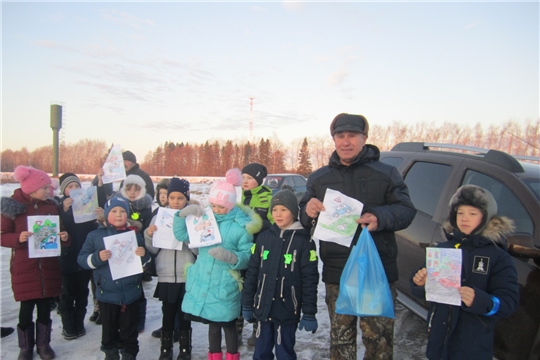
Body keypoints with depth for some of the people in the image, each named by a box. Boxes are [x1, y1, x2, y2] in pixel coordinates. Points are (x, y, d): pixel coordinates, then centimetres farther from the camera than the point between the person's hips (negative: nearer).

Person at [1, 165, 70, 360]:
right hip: (24, 267, -3)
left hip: (48, 266, 3)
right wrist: (18, 238, -24)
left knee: (45, 307, 11)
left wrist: (64, 237, -9)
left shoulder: (51, 206, 3)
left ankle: (44, 344, 28)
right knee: (26, 309, 5)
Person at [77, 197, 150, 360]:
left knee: (129, 330, 12)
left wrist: (143, 255, -13)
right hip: (107, 294, 0)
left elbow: (146, 262, 9)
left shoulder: (135, 235, 1)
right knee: (109, 329, 16)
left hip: (131, 293, 0)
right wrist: (97, 257, -22)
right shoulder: (95, 235, -2)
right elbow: (82, 259, -4)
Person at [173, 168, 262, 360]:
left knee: (228, 325, 10)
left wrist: (230, 257, -30)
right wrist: (183, 214, -11)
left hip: (225, 285, -4)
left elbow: (248, 256, -11)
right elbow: (181, 235, 5)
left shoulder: (242, 224, -11)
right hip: (203, 281, 4)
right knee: (212, 323, 19)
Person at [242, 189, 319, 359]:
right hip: (263, 308, 4)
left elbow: (310, 279, -8)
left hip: (287, 311, -4)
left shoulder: (304, 241, -8)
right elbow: (252, 272, 6)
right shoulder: (264, 237, 3)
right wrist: (247, 304, 7)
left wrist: (309, 313, -9)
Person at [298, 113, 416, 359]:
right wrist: (307, 211, -14)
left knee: (379, 339, 3)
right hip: (336, 274, 2)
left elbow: (406, 210, -3)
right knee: (340, 339, 13)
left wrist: (380, 218, -24)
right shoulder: (319, 178, 10)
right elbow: (303, 220, 10)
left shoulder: (386, 173, 3)